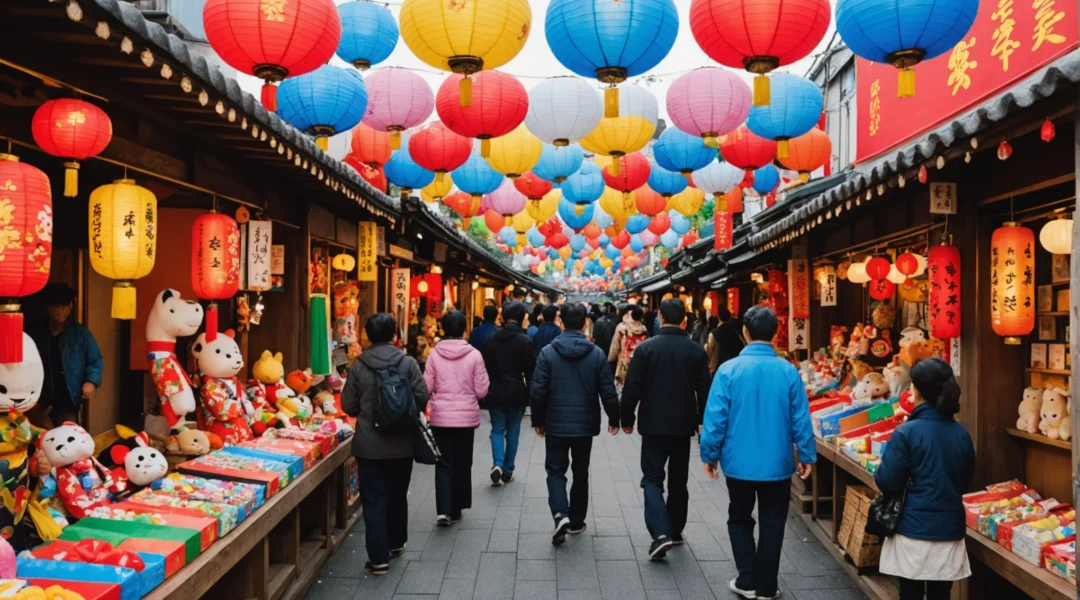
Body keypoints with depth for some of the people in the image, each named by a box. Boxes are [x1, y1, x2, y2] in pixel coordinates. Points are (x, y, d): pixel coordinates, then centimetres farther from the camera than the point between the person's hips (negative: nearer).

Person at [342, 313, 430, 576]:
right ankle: (395, 543, 36)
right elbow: (422, 397, -8)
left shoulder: (358, 366, -7)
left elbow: (349, 405, -3)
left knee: (374, 500, 5)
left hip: (368, 444, -1)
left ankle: (379, 558, 4)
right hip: (401, 443, 1)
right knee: (397, 495, 19)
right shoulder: (408, 362, -8)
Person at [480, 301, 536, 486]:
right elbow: (531, 371, -8)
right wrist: (530, 395, 2)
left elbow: (485, 367, 4)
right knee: (512, 431, 11)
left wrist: (485, 391, 12)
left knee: (497, 430, 10)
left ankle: (497, 464, -11)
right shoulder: (526, 341, -9)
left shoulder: (491, 339, 0)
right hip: (516, 393, -2)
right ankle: (507, 471, 16)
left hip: (495, 392, 2)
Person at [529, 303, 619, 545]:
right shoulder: (596, 353, -5)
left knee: (555, 470, 9)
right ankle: (576, 520, 24)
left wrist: (538, 420, 5)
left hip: (556, 424, -1)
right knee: (580, 472, 15)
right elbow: (608, 391, -2)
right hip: (586, 424, 2)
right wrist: (614, 419, 12)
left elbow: (538, 391, -8)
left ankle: (560, 514, -12)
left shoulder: (548, 352, -9)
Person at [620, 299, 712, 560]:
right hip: (683, 424, 3)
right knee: (678, 481, 16)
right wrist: (703, 420, 14)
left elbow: (632, 388, -9)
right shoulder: (696, 351, -2)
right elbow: (704, 390, 1)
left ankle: (660, 532, -14)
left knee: (652, 479, 3)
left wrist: (627, 419, 3)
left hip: (654, 424, -3)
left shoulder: (646, 347, -10)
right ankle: (675, 531, 26)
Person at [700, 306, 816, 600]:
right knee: (771, 524, 14)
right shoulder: (788, 371, -9)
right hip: (777, 463, 1)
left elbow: (715, 417, -11)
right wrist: (807, 456, 9)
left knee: (739, 519, 19)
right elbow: (801, 419, -3)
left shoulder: (729, 369, -13)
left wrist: (709, 454, 1)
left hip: (738, 462, -1)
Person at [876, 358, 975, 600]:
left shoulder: (906, 432, -15)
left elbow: (887, 482, -12)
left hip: (914, 529, -4)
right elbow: (965, 482, 13)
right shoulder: (962, 434, 1)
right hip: (949, 529, 4)